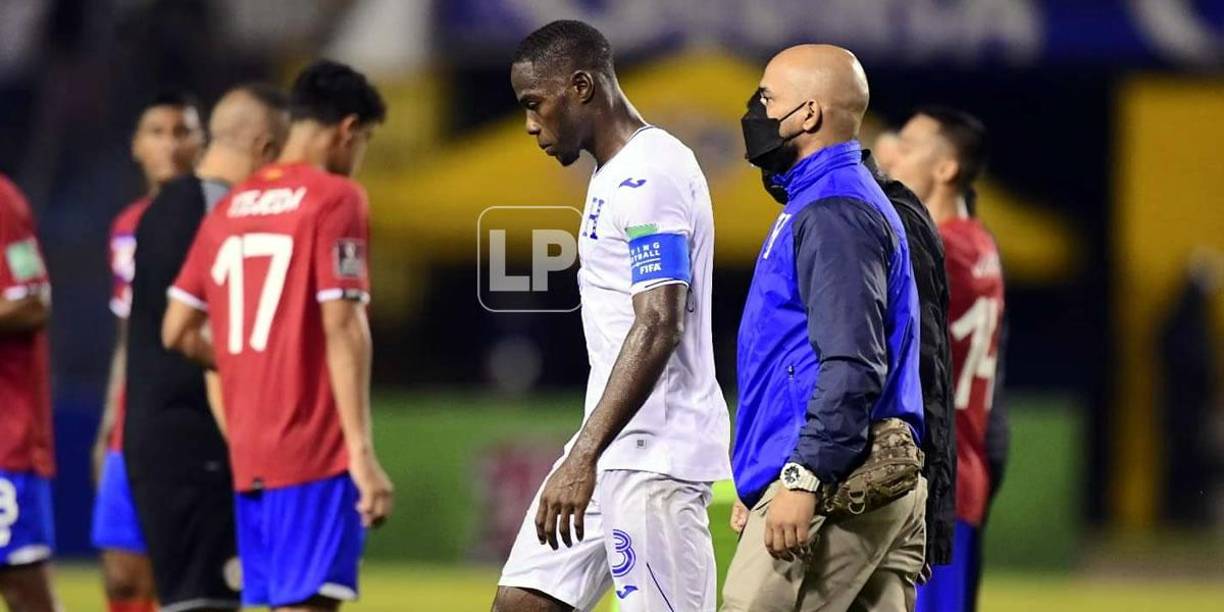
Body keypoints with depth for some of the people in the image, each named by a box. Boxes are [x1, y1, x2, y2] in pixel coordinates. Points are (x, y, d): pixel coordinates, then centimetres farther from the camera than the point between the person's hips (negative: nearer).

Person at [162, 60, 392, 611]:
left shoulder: (229, 208, 13)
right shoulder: (336, 199, -7)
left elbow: (176, 332, 14)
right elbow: (342, 329, -15)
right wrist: (363, 453, -18)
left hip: (248, 455, 7)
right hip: (317, 451, -7)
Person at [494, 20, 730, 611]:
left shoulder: (649, 177, -16)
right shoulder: (614, 175, 17)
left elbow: (658, 328, -25)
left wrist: (584, 458, -30)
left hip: (656, 454, -10)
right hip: (614, 443, 10)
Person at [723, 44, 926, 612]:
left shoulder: (835, 214, -11)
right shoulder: (820, 204, 22)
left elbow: (852, 368, -21)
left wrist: (804, 479, -24)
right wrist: (758, 486, 26)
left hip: (833, 482, -10)